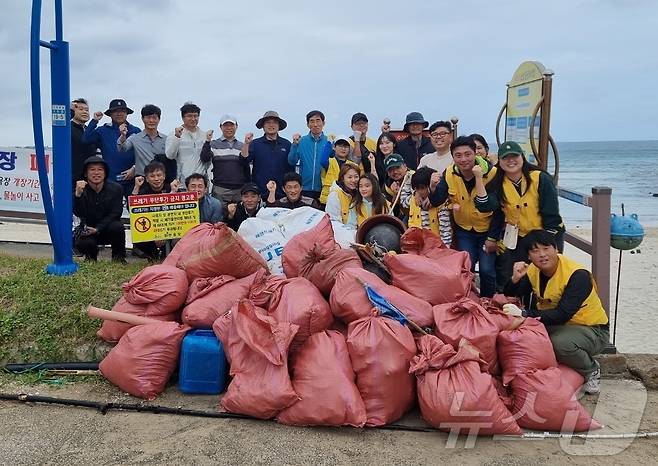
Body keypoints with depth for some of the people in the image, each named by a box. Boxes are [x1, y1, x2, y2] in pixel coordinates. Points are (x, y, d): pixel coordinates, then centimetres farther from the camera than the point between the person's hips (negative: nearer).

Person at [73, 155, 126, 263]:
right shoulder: (81, 189, -9)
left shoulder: (116, 189, -9)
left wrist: (98, 228, -21)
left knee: (117, 226, -34)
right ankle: (91, 255, 10)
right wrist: (77, 194, -39)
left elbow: (115, 213, -12)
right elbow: (79, 213, -22)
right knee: (81, 244, -30)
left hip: (107, 229, 0)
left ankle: (118, 257, -6)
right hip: (88, 230, 1)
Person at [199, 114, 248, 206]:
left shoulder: (242, 146, 14)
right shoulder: (214, 144, 5)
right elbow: (204, 159, -11)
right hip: (220, 189, -3)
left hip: (240, 189, 3)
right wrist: (208, 141, -20)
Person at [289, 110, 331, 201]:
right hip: (305, 188, 0)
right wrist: (295, 144, -14)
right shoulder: (301, 141, 4)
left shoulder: (329, 141, 3)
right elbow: (292, 162, -2)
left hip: (323, 189, 0)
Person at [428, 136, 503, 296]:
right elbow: (437, 202, -9)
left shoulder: (491, 172, -20)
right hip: (463, 230, 3)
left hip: (487, 230, -2)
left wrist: (493, 237, -12)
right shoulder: (449, 174, -10)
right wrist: (433, 188, -29)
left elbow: (498, 209, -14)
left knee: (487, 270, -5)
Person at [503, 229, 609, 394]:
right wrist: (515, 279, -25)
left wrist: (525, 315, -37)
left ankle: (591, 370, -3)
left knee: (560, 343, -36)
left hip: (591, 330, -6)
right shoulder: (533, 270, -6)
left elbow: (563, 315, -32)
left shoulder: (578, 275, -25)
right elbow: (511, 297, -5)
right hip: (554, 325, 6)